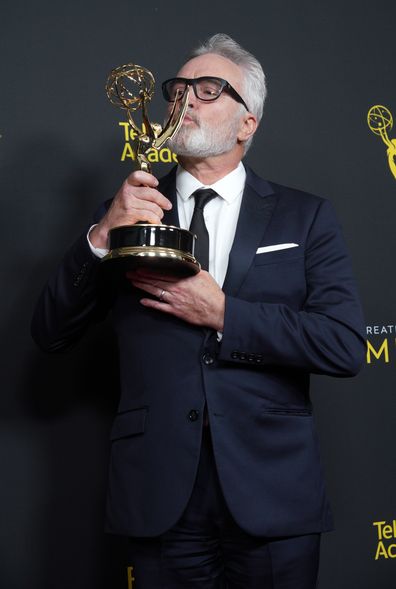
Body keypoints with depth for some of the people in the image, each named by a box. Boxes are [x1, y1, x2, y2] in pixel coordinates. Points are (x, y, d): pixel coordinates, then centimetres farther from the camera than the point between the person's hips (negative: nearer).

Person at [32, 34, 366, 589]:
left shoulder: (305, 216, 3)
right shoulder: (130, 210, 7)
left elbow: (346, 345, -7)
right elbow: (50, 333, 2)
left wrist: (223, 314, -15)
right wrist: (101, 236, -13)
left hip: (273, 497, 0)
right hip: (160, 497, 1)